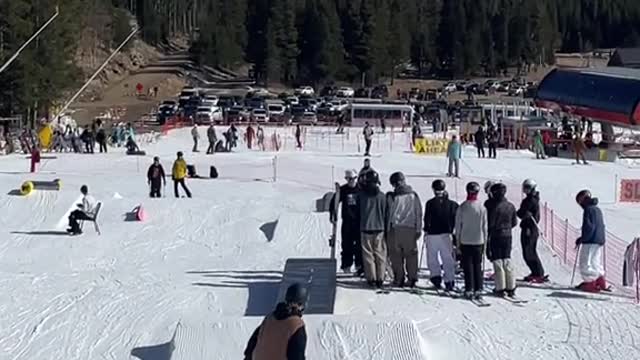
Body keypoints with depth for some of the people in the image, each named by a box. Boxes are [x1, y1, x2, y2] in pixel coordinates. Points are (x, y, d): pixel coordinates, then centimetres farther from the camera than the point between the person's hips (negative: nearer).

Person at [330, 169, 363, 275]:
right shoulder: (343, 190, 4)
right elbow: (334, 202, 9)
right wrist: (332, 214, -1)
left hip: (360, 222, -1)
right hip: (347, 222, 1)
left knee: (360, 244, -2)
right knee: (347, 245, 4)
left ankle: (360, 266, 4)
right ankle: (346, 266, 11)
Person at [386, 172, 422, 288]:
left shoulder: (391, 196, -4)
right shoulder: (413, 195, 2)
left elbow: (388, 213, -1)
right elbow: (419, 213, 5)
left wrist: (388, 229, 7)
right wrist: (418, 229, 11)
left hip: (395, 229, -2)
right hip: (410, 229, 2)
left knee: (396, 255, 6)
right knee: (411, 255, 9)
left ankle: (399, 279, 4)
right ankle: (412, 279, 8)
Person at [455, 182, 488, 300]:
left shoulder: (462, 207, -6)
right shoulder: (482, 208, -3)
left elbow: (458, 226, -1)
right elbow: (484, 226, 3)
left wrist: (458, 242, 7)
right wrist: (485, 241, 13)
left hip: (465, 241, -1)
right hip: (478, 241, 1)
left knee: (468, 267, 3)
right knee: (478, 266, 8)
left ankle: (469, 290, 1)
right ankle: (478, 290, 6)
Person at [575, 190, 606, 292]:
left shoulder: (588, 210, -13)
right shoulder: (598, 209, 16)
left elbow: (589, 227, -19)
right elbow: (602, 226, 20)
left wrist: (581, 239, -12)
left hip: (591, 241, -10)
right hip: (600, 241, 10)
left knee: (585, 263, -4)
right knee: (595, 262, 20)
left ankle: (590, 283, -7)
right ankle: (601, 282, 23)